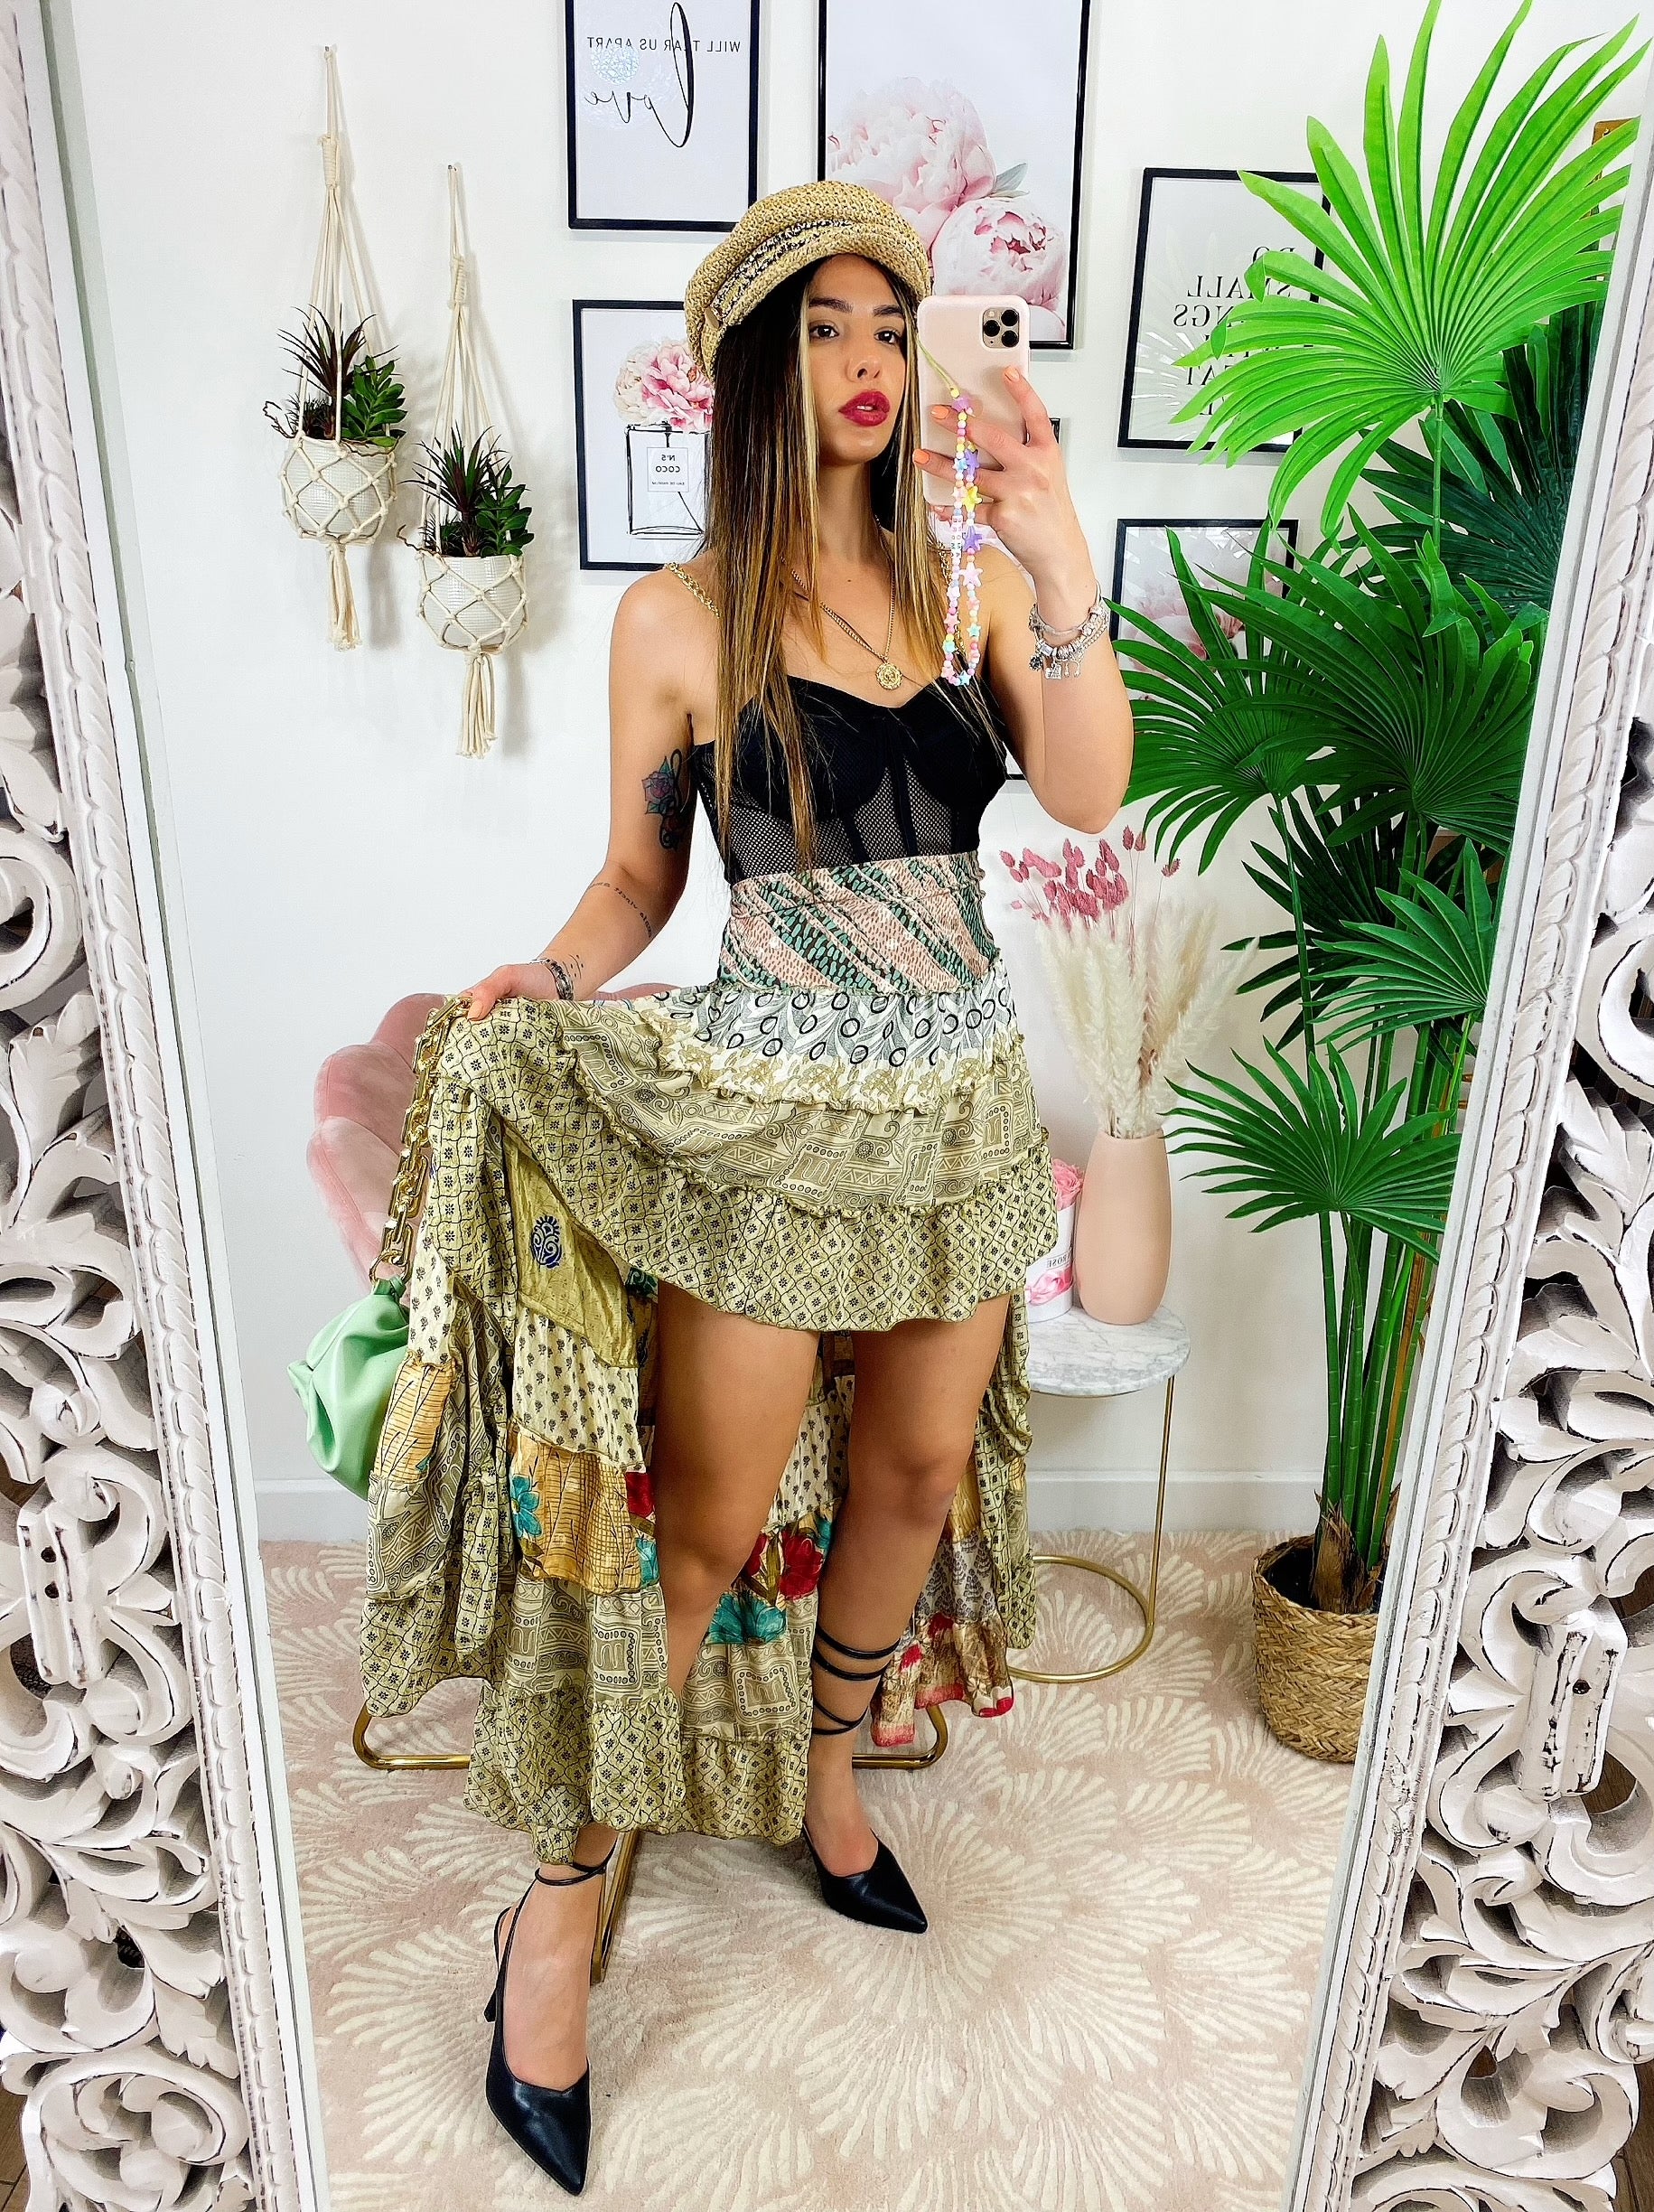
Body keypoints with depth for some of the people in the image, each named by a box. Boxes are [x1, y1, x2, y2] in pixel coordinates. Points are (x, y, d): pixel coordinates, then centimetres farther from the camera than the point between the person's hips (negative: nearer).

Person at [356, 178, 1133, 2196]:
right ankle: (559, 1900, 25)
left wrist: (1062, 576, -21)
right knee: (705, 1524, 2)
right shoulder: (676, 618, -4)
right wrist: (546, 981, -16)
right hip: (768, 1117, -4)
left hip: (964, 1103, 5)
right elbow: (639, 873, 2)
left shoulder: (966, 580, 5)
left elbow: (1089, 793, -8)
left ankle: (824, 1773, 44)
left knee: (919, 1468, 17)